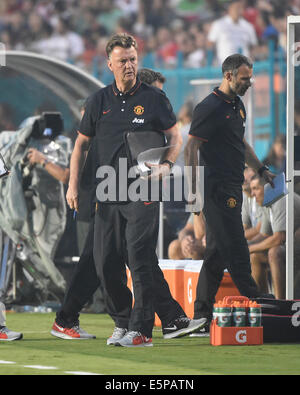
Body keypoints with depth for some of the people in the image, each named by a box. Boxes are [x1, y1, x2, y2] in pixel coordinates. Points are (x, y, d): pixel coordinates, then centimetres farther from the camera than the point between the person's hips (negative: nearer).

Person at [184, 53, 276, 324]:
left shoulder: (238, 106, 17)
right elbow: (191, 149, -14)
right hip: (217, 188, -10)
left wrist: (261, 170, 25)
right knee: (235, 248, -8)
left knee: (218, 251, 10)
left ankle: (202, 311, 13)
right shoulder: (210, 108, -12)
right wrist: (194, 192, -18)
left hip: (233, 188, 10)